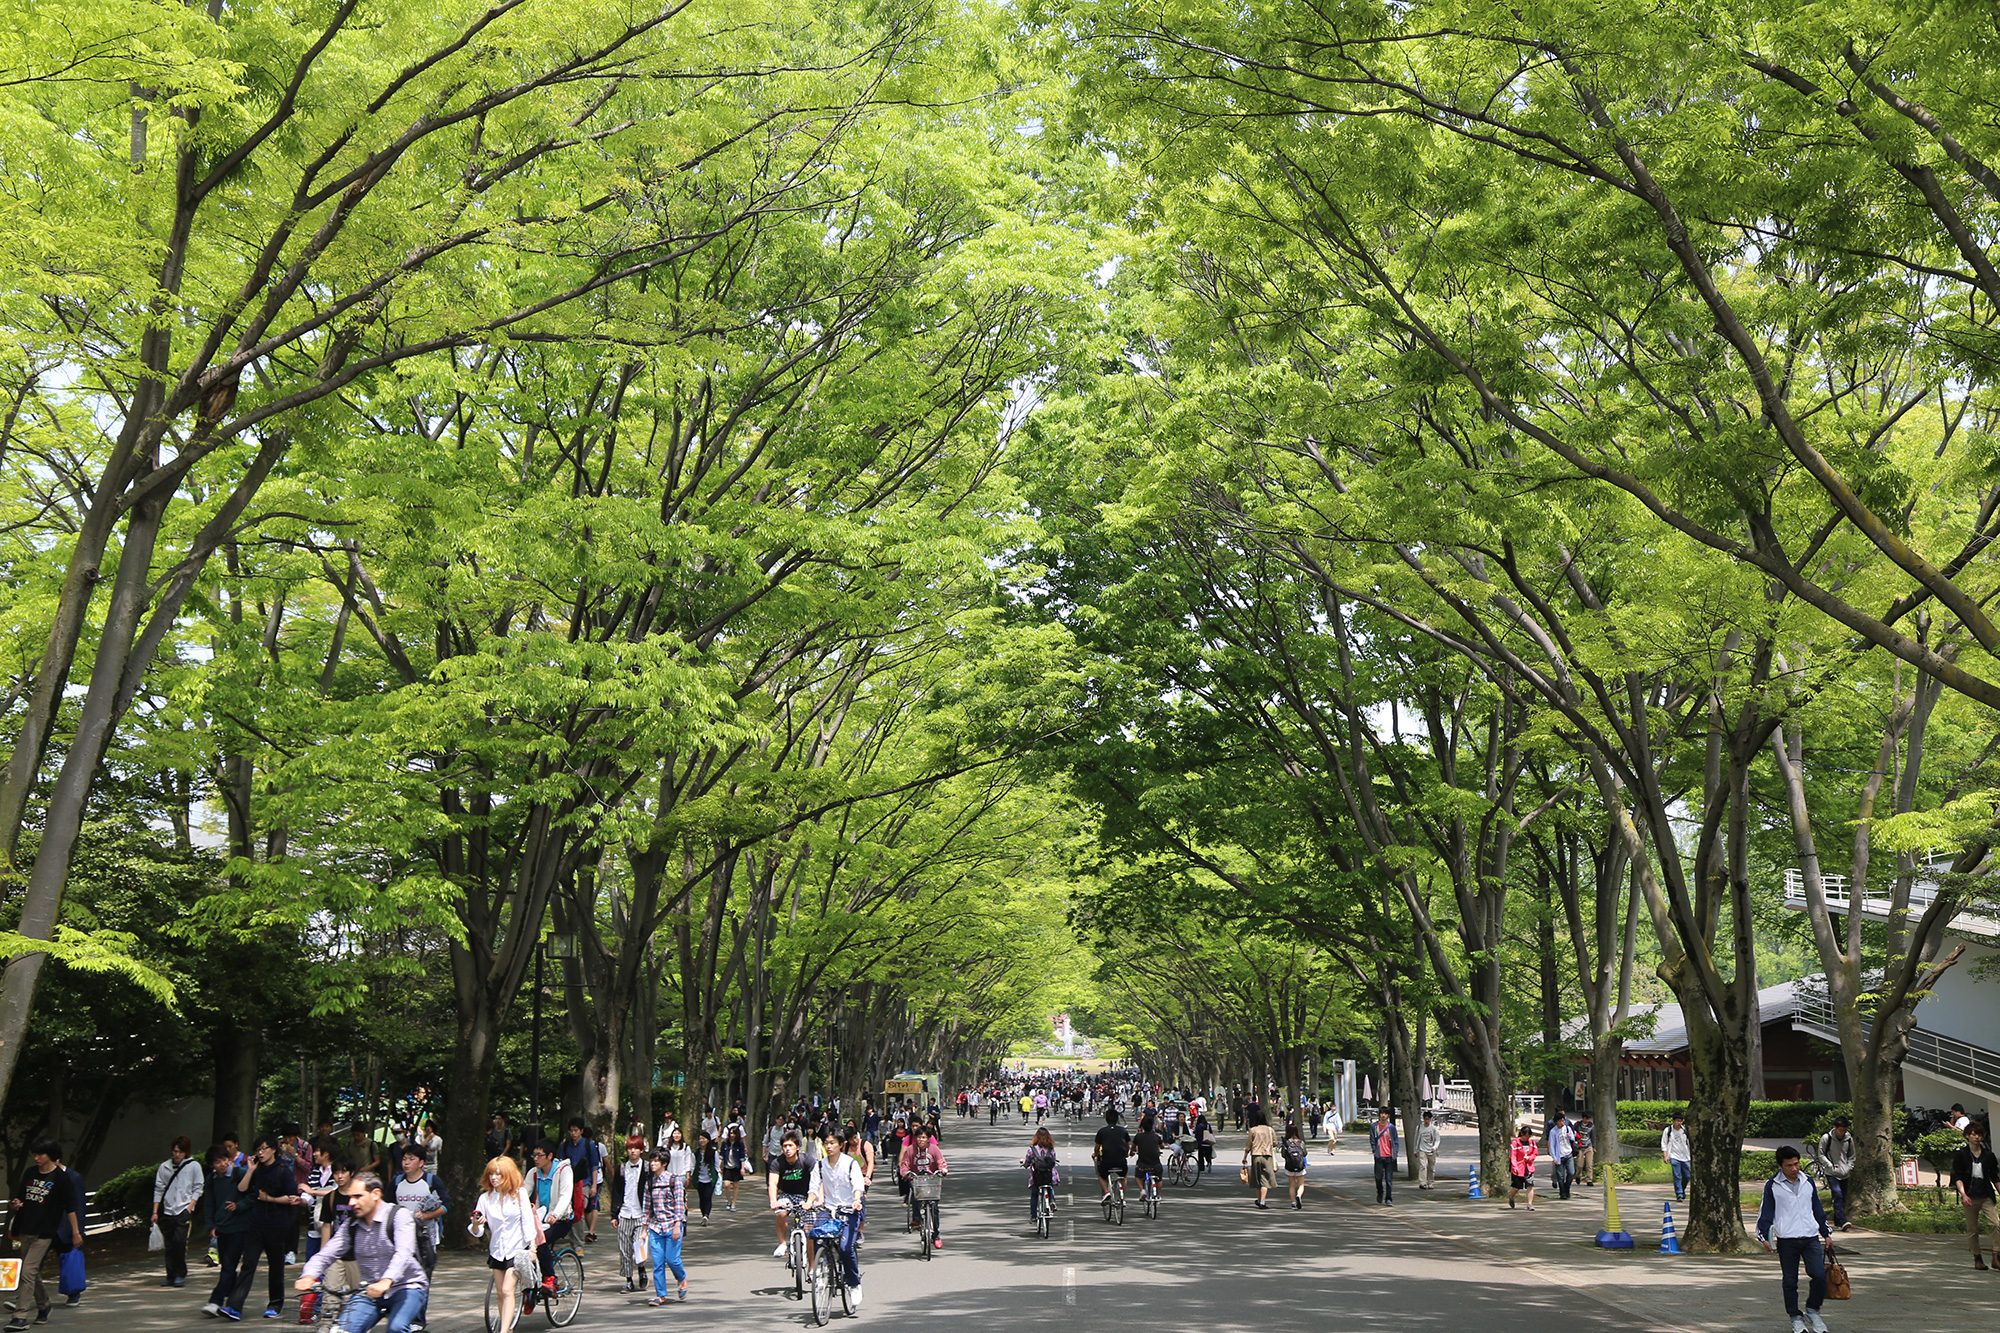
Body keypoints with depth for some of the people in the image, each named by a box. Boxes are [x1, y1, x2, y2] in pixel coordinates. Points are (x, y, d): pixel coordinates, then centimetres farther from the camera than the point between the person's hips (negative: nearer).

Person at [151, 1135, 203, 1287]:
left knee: (179, 1241, -16)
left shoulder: (194, 1166, 3)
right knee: (169, 1245, 6)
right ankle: (171, 1275, 16)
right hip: (167, 1211, 3)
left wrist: (190, 1206, -8)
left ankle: (180, 1274, -4)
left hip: (184, 1210, -3)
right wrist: (155, 1212, 7)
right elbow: (158, 1189, 11)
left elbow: (198, 1189, 3)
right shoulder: (164, 1167, 9)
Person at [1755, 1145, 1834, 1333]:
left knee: (1820, 1275, -12)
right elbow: (1766, 1212, 1)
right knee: (1790, 1282, 4)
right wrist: (1763, 1236, -7)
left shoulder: (1808, 1181, 9)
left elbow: (1817, 1209, 19)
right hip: (1786, 1241, -2)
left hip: (1811, 1238, 2)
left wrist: (1826, 1233, 20)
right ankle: (1796, 1318, 18)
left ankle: (1812, 1311, 9)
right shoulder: (1772, 1185, -1)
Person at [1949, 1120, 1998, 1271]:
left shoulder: (1988, 1155, 6)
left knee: (1996, 1223, -16)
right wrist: (1963, 1194, -16)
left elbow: (1995, 1177, 13)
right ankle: (1977, 1259, 18)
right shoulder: (1960, 1154, -1)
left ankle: (1996, 1257, -12)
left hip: (1986, 1196, 1)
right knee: (1972, 1229, 5)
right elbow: (1957, 1176, -4)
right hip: (1969, 1196, -1)